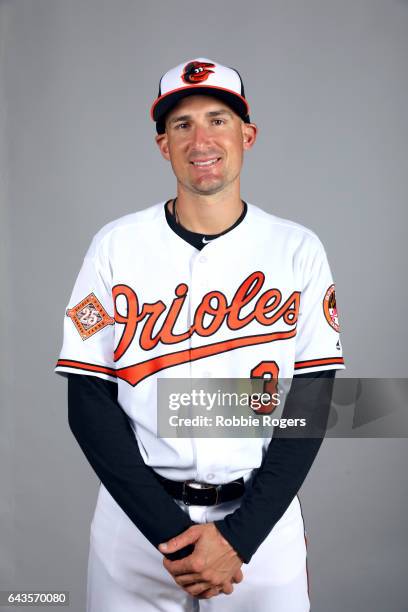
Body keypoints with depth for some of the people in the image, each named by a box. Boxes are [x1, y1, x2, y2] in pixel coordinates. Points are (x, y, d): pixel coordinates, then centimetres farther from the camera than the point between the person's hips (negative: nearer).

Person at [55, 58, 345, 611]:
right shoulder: (116, 245, -4)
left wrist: (239, 535, -13)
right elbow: (88, 400, -6)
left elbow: (309, 404, -5)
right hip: (137, 519, 0)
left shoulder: (298, 250, -3)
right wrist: (171, 534, -13)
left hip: (260, 520, 0)